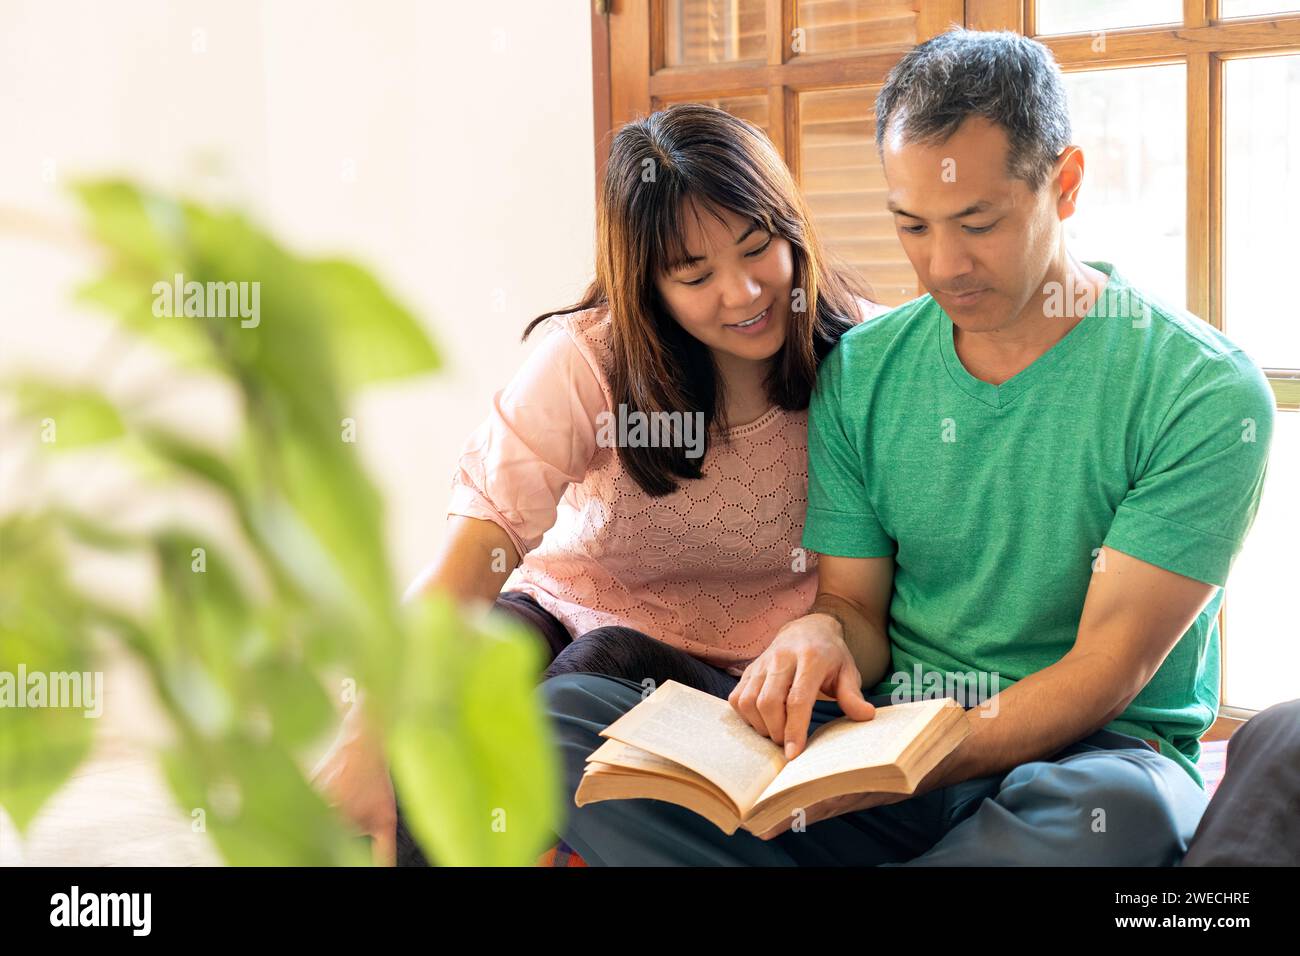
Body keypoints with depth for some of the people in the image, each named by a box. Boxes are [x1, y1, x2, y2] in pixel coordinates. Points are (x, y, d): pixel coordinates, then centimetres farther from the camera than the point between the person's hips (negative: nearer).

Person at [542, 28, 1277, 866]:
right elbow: (856, 605, 11)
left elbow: (1109, 667, -13)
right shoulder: (860, 372, 6)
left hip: (1092, 753, -3)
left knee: (1117, 809, -42)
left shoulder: (1205, 395, -9)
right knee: (566, 711, -17)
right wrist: (822, 634, -16)